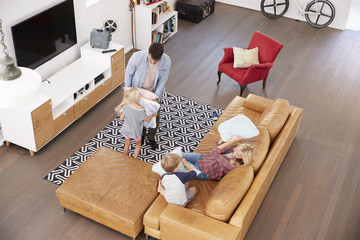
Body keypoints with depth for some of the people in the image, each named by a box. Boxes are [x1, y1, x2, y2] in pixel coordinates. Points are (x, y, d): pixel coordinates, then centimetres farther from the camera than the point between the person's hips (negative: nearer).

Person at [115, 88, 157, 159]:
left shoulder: (126, 106, -21)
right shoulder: (141, 109, -30)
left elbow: (121, 118, -11)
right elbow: (146, 119, -13)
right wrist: (153, 115, 4)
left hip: (126, 129, 3)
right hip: (136, 131, -3)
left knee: (127, 144, 26)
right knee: (138, 144, 25)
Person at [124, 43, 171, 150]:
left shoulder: (166, 61, -28)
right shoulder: (137, 57, -33)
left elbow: (162, 81, -15)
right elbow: (128, 73, -15)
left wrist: (156, 98, -20)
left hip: (154, 91, 1)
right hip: (138, 90, -1)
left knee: (155, 116, 11)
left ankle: (151, 137, 38)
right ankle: (142, 134, 46)